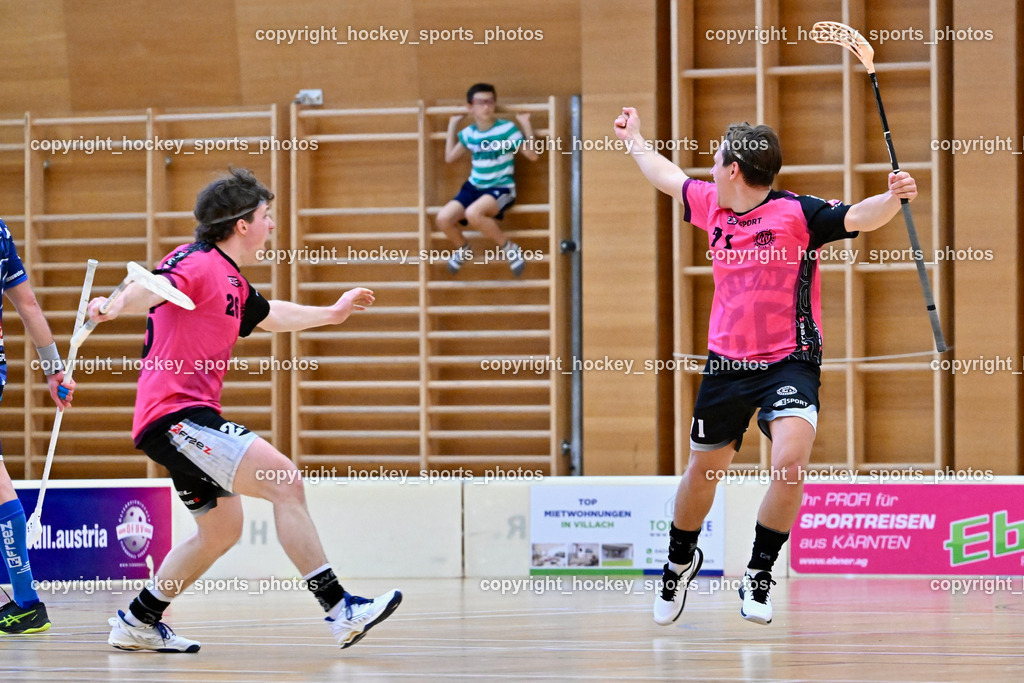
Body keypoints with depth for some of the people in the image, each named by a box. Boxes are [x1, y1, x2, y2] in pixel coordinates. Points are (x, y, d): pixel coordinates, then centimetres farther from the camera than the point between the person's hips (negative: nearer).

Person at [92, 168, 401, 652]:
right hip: (173, 414, -11)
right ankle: (340, 610, -24)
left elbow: (269, 315, 39)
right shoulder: (197, 263, -12)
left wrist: (332, 313, 50)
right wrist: (116, 306, -55)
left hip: (194, 418, 11)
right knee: (284, 480, -21)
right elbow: (153, 288, -33)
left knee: (221, 530, 22)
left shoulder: (232, 282, 18)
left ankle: (138, 622, 32)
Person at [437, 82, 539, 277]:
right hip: (474, 187, 5)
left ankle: (509, 249, -16)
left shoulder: (507, 129, -9)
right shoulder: (468, 133, 5)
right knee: (443, 218, -17)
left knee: (473, 213, -36)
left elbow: (532, 155, -7)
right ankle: (463, 249, 15)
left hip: (502, 187, -5)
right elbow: (450, 157, 17)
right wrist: (452, 125, 15)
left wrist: (526, 125, -12)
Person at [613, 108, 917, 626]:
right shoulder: (713, 205, 5)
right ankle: (680, 561, 43)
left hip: (789, 363, -6)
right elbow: (668, 178, 25)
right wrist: (633, 139, 39)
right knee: (702, 471, 17)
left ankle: (759, 575, -11)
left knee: (790, 461, -27)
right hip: (726, 364, 6)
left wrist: (892, 198, -45)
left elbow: (859, 218, -25)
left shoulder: (796, 212, -13)